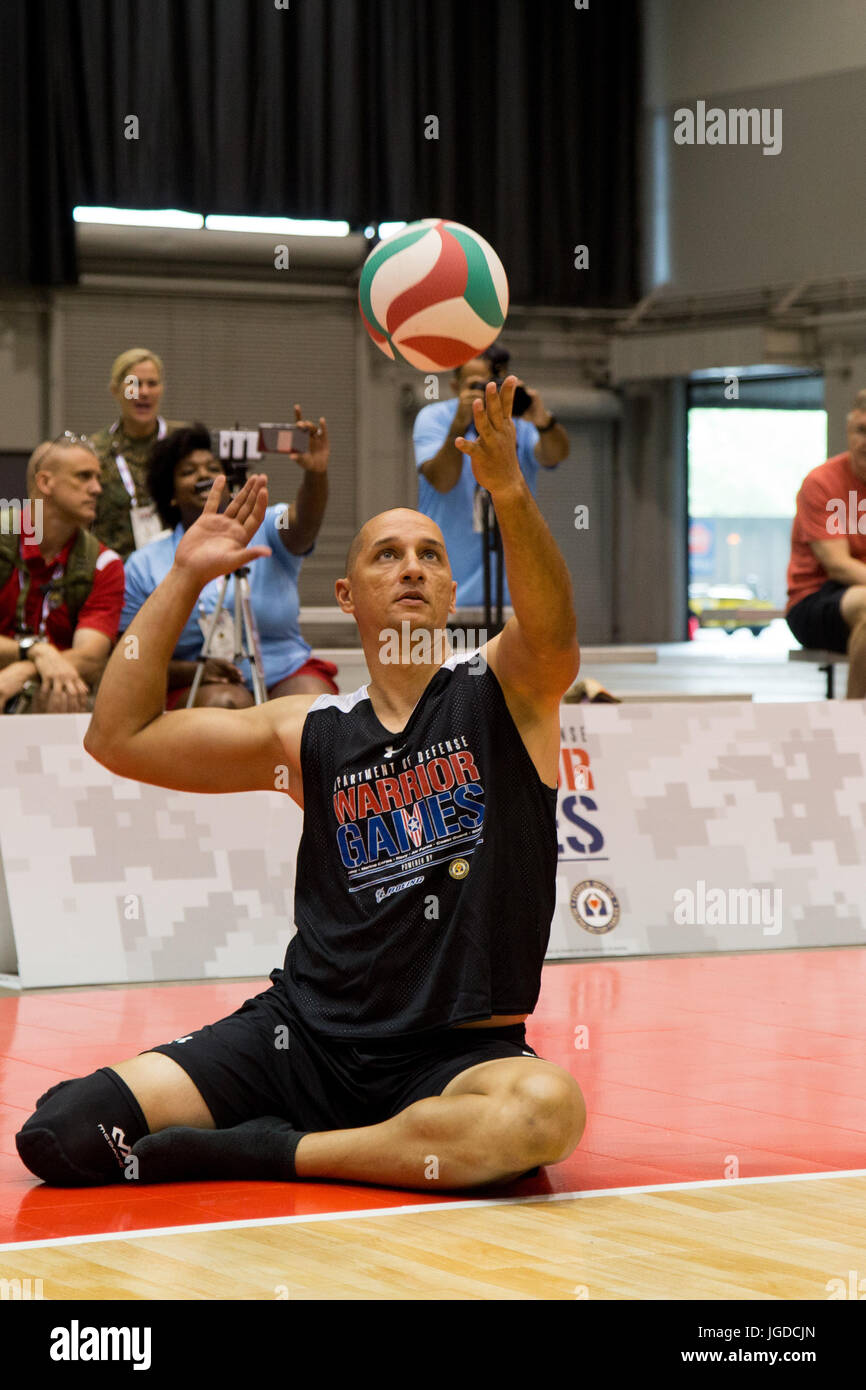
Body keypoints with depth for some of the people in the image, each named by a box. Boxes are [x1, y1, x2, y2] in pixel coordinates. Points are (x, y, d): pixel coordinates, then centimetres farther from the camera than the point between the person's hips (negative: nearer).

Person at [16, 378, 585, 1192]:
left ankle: (279, 1152, -16)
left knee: (547, 1109, -38)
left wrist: (510, 493, -39)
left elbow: (553, 635, -23)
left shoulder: (503, 692, 2)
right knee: (61, 1134, -13)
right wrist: (183, 579, 4)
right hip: (301, 1036, 1)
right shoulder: (312, 733, 9)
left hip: (458, 1055, -1)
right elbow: (118, 738, 8)